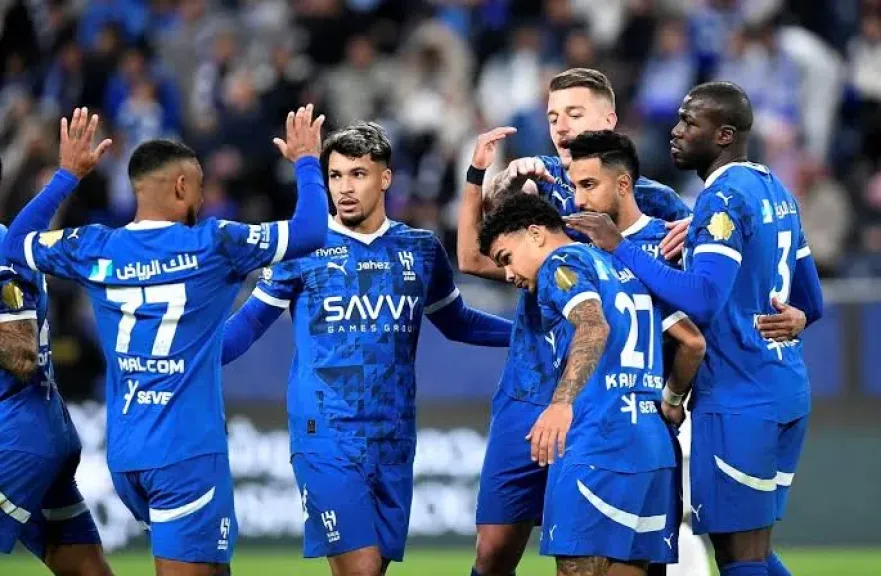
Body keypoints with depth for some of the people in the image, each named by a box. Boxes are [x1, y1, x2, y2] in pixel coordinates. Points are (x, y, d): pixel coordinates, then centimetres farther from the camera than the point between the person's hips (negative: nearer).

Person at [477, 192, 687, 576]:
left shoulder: (563, 262, 1)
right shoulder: (627, 269, 26)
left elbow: (594, 327, -18)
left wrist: (562, 402, -31)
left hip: (598, 443, -8)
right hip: (654, 443, 8)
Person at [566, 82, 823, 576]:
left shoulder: (724, 199, -14)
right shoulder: (776, 191, 15)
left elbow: (701, 301, -26)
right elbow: (810, 305, 21)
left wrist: (621, 248, -21)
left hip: (739, 401, -10)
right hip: (787, 391, 10)